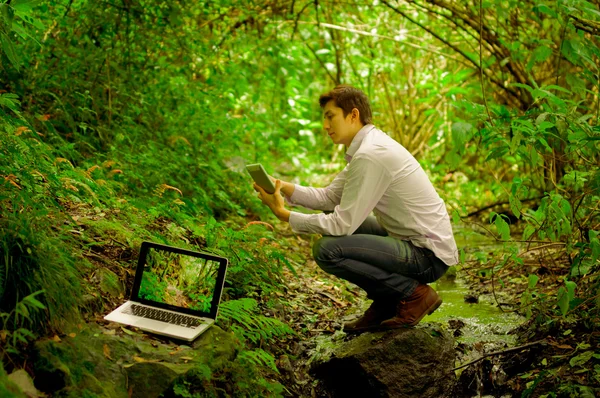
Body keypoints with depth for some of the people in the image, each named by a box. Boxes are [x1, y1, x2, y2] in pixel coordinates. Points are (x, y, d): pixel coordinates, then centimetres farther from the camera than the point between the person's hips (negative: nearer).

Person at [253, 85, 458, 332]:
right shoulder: (367, 145, 10)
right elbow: (329, 197, 9)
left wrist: (284, 215, -15)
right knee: (331, 222, 15)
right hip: (414, 240, 10)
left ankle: (414, 294, -4)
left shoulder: (370, 155, -21)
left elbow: (344, 224, -21)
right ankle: (385, 303, 15)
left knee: (327, 250, -20)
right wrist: (283, 187, -4)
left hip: (429, 256, -10)